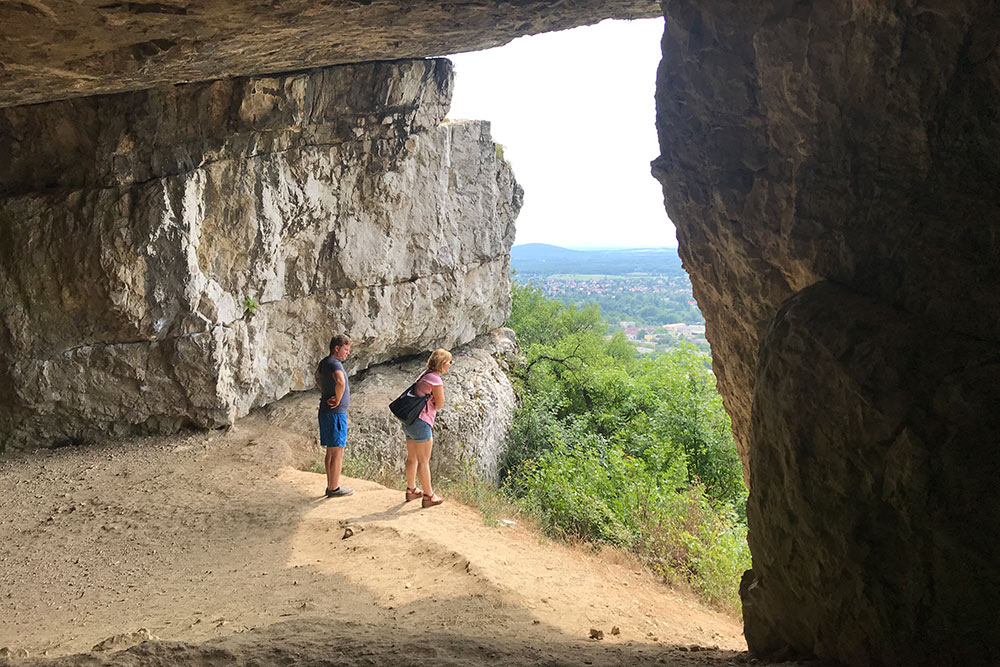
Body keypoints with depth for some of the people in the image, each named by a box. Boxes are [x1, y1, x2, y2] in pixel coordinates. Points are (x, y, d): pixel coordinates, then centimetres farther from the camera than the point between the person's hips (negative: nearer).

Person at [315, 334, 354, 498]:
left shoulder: (324, 362, 11)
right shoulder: (335, 364, -19)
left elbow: (318, 377, 34)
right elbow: (340, 381, -41)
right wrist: (338, 399, -24)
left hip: (326, 411, 9)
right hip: (335, 413, -9)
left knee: (331, 452, 14)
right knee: (337, 452, -2)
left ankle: (331, 486, 21)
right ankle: (334, 489, 5)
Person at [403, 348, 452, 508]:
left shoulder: (424, 375, 15)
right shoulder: (435, 379, -13)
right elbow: (440, 404, -8)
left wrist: (430, 400, 1)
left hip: (409, 421, 9)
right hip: (421, 422, -9)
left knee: (412, 458, 19)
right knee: (424, 461, -1)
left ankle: (411, 490, 32)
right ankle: (428, 496, 7)